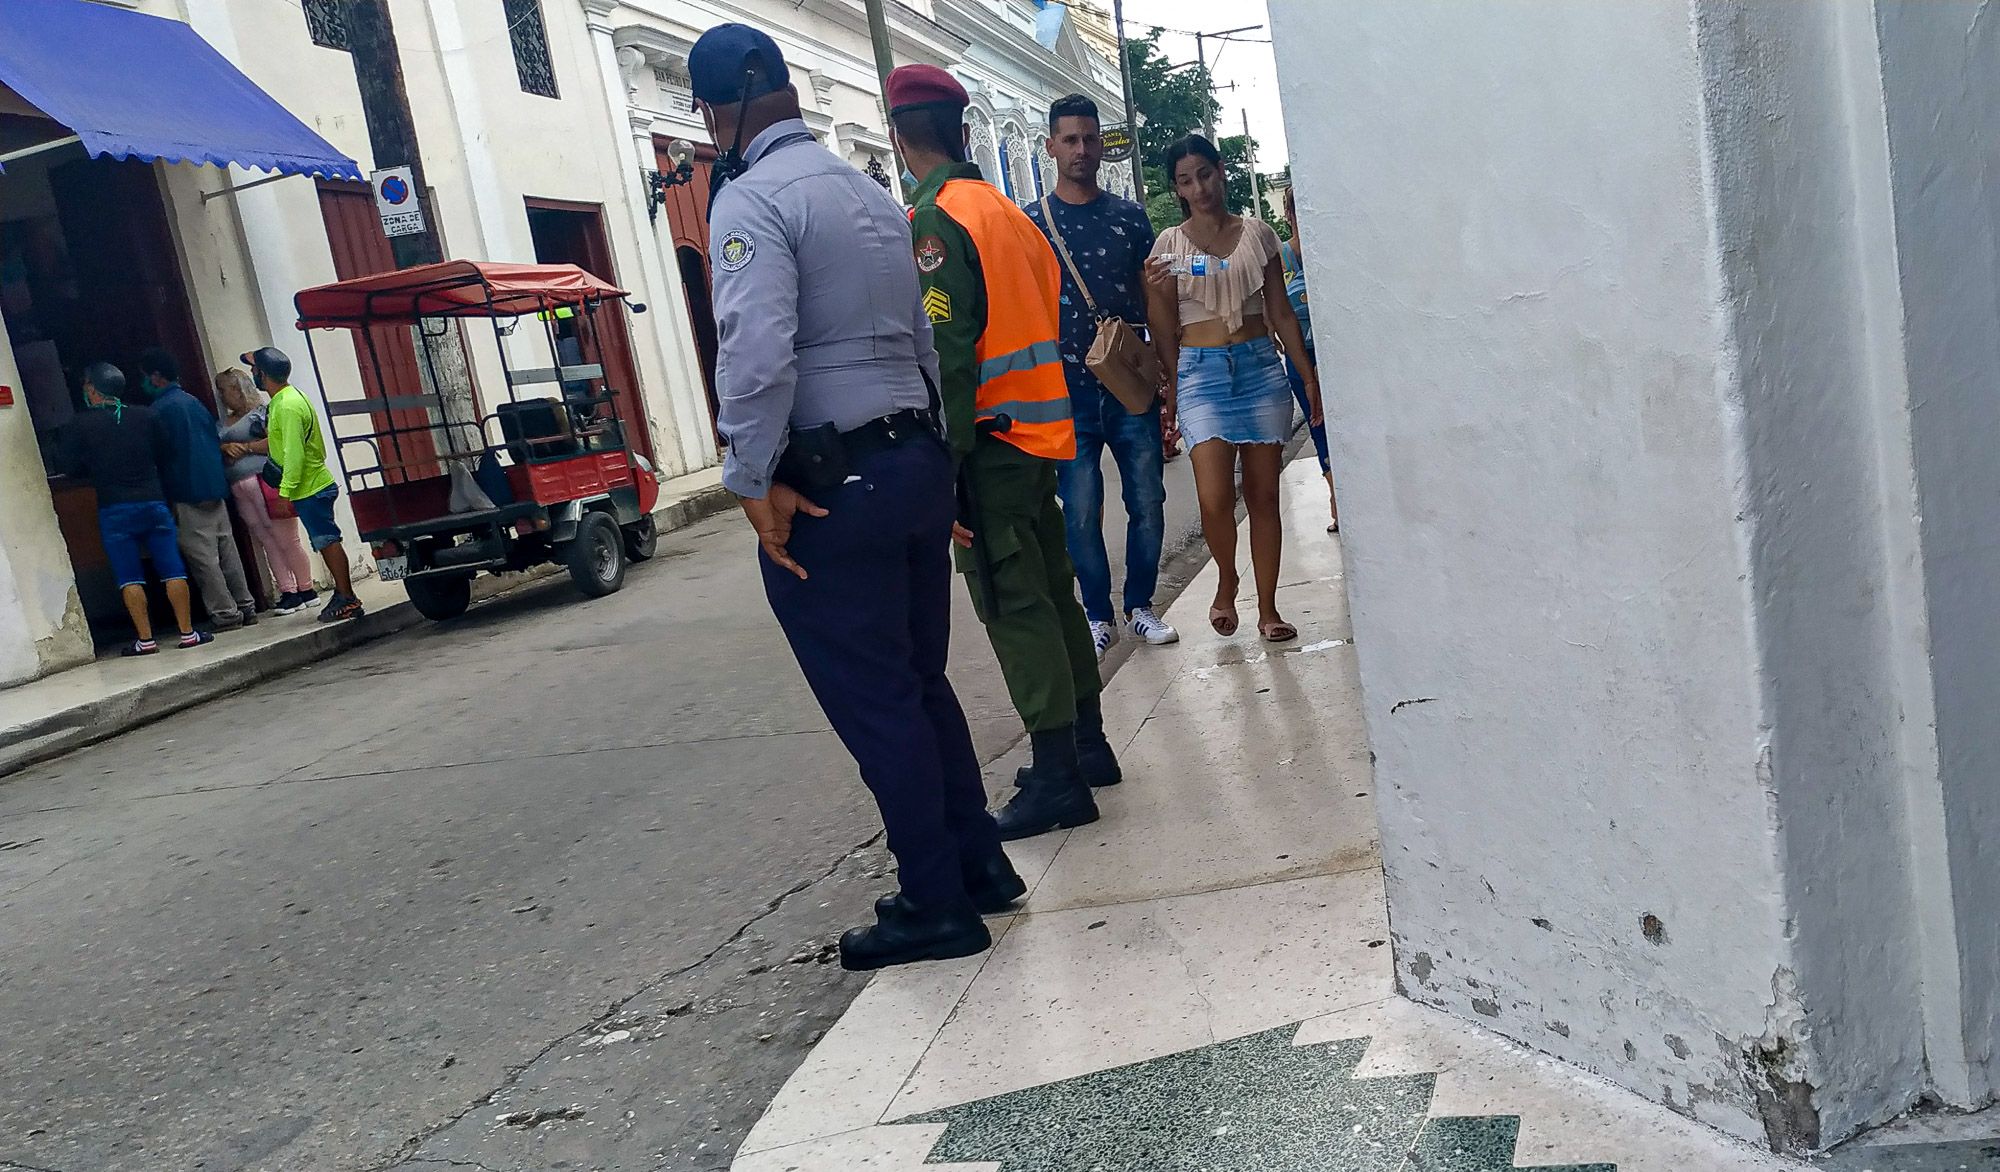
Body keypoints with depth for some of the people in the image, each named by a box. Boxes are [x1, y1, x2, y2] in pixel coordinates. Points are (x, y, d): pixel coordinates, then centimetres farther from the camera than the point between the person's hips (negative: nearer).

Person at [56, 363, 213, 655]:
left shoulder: (79, 426, -3)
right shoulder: (145, 415, 2)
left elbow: (68, 466, -1)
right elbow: (166, 453, 9)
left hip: (114, 510, -2)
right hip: (153, 502, 2)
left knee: (130, 577, 3)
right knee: (173, 571, 4)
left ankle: (145, 639, 2)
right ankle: (188, 633, 4)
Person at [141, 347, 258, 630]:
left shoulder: (161, 409, -10)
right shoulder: (192, 400, 13)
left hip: (188, 493, -8)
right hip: (215, 487, 8)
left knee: (202, 557, -3)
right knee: (227, 550, 11)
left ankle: (225, 613, -3)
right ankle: (245, 605, 14)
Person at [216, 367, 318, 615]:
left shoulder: (261, 413, 1)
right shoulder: (221, 425, 21)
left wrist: (245, 448, -9)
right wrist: (226, 448, -4)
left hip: (265, 481, -6)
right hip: (239, 490, 7)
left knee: (286, 539, -5)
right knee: (267, 542, 4)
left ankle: (306, 590, 2)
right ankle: (288, 591, 6)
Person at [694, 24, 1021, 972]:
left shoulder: (751, 202, -11)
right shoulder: (870, 193, 15)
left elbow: (757, 353, -24)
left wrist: (754, 483, -15)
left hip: (829, 486, -8)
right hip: (915, 461, 8)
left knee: (873, 703, 2)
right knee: (921, 683, 18)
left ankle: (936, 906, 13)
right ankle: (979, 864, 28)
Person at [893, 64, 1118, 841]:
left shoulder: (937, 220, -12)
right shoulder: (1007, 211, 15)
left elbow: (948, 357, -19)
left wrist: (941, 464, -20)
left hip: (990, 440, -9)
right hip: (1040, 431, 9)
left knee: (1012, 604, -5)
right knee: (1051, 591, 15)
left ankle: (1057, 777, -2)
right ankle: (1087, 742, 24)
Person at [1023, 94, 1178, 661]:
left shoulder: (1129, 216, 9)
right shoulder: (1029, 222, 3)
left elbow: (1154, 300, 11)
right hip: (1068, 393, -2)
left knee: (1148, 503, 4)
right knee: (1081, 512, 0)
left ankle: (1141, 606, 20)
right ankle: (1098, 615, 15)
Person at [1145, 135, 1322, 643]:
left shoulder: (1256, 233, 8)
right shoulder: (1169, 244, 4)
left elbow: (1280, 311, 12)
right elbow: (1166, 331, 4)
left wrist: (1309, 376, 9)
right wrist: (1157, 292, -15)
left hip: (1260, 365, 2)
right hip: (1201, 371, -2)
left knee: (1263, 495, 2)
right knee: (1215, 499, -14)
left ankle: (1268, 609, 12)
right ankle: (1226, 582, 15)